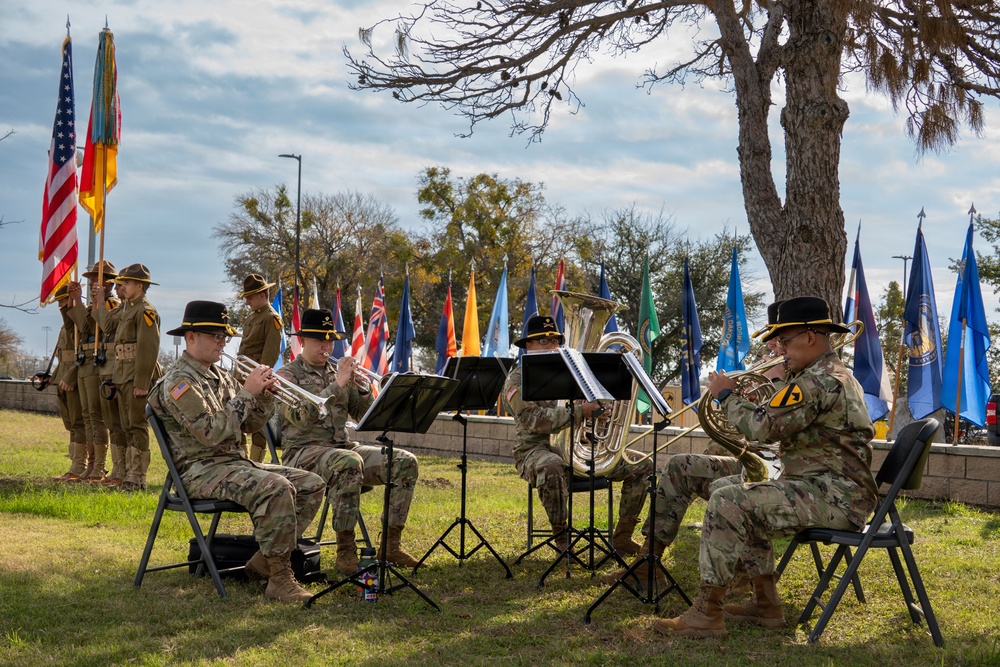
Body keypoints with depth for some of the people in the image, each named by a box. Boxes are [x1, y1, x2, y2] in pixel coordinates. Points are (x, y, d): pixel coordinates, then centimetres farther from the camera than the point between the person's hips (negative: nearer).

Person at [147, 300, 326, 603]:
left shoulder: (220, 376, 18)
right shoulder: (179, 382, -10)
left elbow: (250, 424, 16)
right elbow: (211, 433, -21)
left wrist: (264, 394, -2)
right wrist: (246, 393, -17)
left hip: (236, 462, 9)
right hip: (201, 470, -9)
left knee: (312, 485, -4)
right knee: (275, 487, -33)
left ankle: (263, 561, 0)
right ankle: (279, 578, -24)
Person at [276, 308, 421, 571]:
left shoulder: (337, 371, 17)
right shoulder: (287, 374, 0)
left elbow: (364, 415, 12)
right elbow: (300, 416, -18)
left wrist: (362, 388, -8)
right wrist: (337, 385, -21)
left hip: (342, 447, 6)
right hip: (304, 451, -6)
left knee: (406, 462, -14)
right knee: (348, 462, -40)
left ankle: (391, 545, -9)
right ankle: (345, 550, -30)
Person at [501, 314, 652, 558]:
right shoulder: (518, 379, 0)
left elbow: (595, 404, 21)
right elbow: (534, 420, -16)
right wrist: (580, 412, -22)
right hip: (537, 449, -6)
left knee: (642, 467, -5)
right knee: (551, 467, -44)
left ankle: (622, 537, 2)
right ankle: (562, 537, -24)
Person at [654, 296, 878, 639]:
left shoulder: (819, 381, -17)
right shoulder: (837, 373, 19)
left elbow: (763, 428, -23)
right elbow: (781, 424, 27)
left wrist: (726, 395, -7)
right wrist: (785, 378, 18)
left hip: (833, 497, -11)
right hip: (842, 492, 11)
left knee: (726, 503, -18)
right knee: (749, 501, 26)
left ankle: (707, 614, -14)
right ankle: (766, 604, 24)